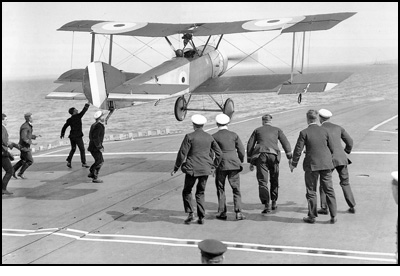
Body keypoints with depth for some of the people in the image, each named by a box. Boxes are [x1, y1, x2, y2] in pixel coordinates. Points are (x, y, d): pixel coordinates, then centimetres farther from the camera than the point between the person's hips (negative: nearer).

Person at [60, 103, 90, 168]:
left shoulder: (69, 120, 3)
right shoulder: (78, 116, -11)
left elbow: (64, 127, 5)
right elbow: (84, 111, 0)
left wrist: (62, 134, 21)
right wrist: (87, 105, 17)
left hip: (72, 136, 5)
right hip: (78, 136, -5)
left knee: (73, 149, 19)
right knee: (82, 150, 5)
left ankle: (69, 161, 8)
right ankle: (83, 163, 8)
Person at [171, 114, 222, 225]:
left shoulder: (189, 137, -9)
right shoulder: (209, 137, 5)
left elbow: (182, 153, -10)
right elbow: (219, 153, 8)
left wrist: (176, 168, -2)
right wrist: (214, 166, 19)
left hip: (192, 169, -4)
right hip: (205, 169, 4)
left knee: (187, 191, 15)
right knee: (200, 193, 15)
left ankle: (190, 213, 3)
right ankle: (201, 217, 9)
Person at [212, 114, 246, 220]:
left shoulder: (214, 137, -5)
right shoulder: (234, 135, 2)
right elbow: (241, 151, 3)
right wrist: (240, 162, 18)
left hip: (221, 165, -1)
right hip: (234, 165, 2)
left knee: (220, 189, 12)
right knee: (236, 189, 6)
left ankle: (222, 213, 13)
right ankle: (238, 212, -2)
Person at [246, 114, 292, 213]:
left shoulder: (257, 130, 21)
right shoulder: (277, 130, 20)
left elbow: (250, 145, 15)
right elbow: (285, 143, 7)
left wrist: (250, 162, 17)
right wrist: (290, 157, 3)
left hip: (260, 155, -1)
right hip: (273, 155, 1)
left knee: (262, 181, -4)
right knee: (274, 180, 19)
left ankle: (266, 205, -17)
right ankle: (274, 203, 24)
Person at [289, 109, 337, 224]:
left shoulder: (304, 133, -10)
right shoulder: (324, 131, 1)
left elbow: (298, 150, -7)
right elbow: (332, 147, 7)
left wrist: (293, 164, 5)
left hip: (312, 165, -3)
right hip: (326, 164, 3)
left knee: (311, 192, 8)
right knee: (329, 190, 10)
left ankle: (312, 216, 14)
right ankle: (333, 216, 12)